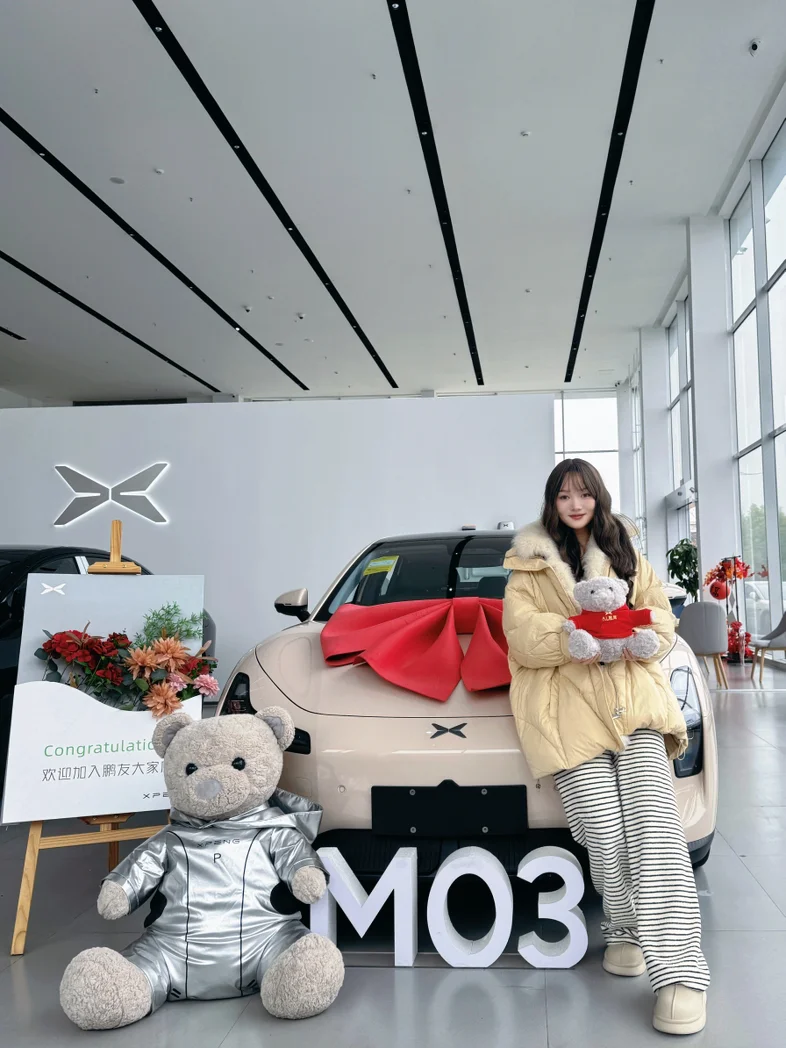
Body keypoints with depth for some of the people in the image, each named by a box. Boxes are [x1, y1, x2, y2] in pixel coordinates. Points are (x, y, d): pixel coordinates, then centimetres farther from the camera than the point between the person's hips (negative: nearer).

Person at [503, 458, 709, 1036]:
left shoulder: (627, 555, 23)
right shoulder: (530, 564, 16)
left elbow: (661, 618, 12)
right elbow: (522, 634, 1)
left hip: (635, 702, 2)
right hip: (568, 707, -1)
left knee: (653, 826, -15)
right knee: (605, 833, -14)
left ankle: (681, 972, -15)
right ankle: (625, 932, 12)